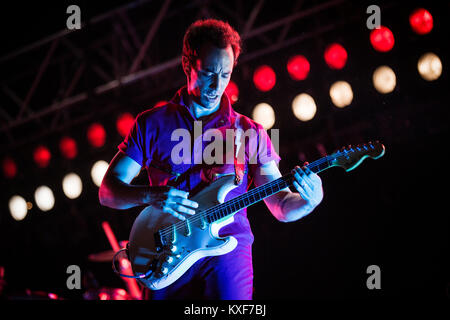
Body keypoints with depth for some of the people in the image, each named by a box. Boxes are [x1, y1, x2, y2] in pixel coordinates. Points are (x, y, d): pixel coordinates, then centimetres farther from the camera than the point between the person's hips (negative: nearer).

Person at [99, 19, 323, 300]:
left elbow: (281, 207, 7)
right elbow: (108, 191, 5)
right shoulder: (152, 124, 9)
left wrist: (309, 200, -16)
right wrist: (150, 196, -15)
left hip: (228, 253, 0)